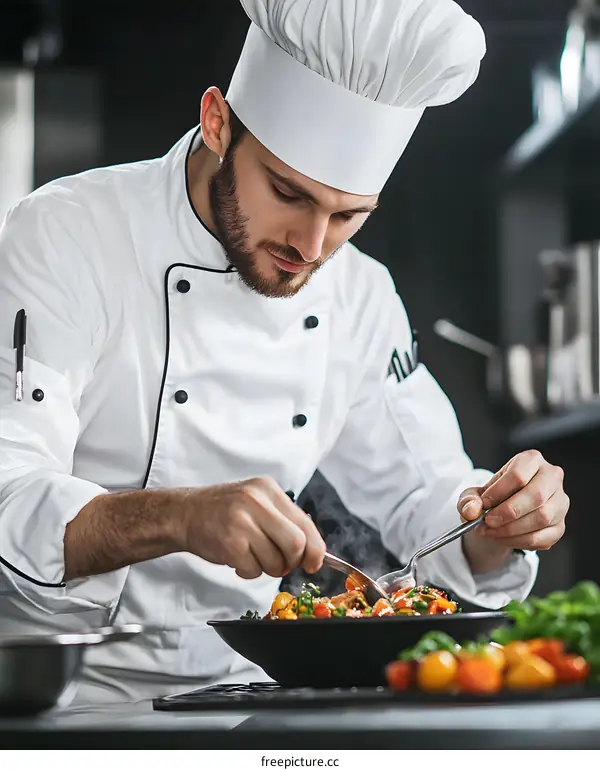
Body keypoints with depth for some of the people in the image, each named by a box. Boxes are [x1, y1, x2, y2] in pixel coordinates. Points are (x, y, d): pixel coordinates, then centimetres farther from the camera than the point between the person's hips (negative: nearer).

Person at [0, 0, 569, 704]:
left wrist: (498, 521, -10)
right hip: (65, 681, -5)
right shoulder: (63, 236, -12)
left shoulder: (361, 297, 6)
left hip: (235, 682, 5)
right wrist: (177, 518, -39)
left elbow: (422, 498, 13)